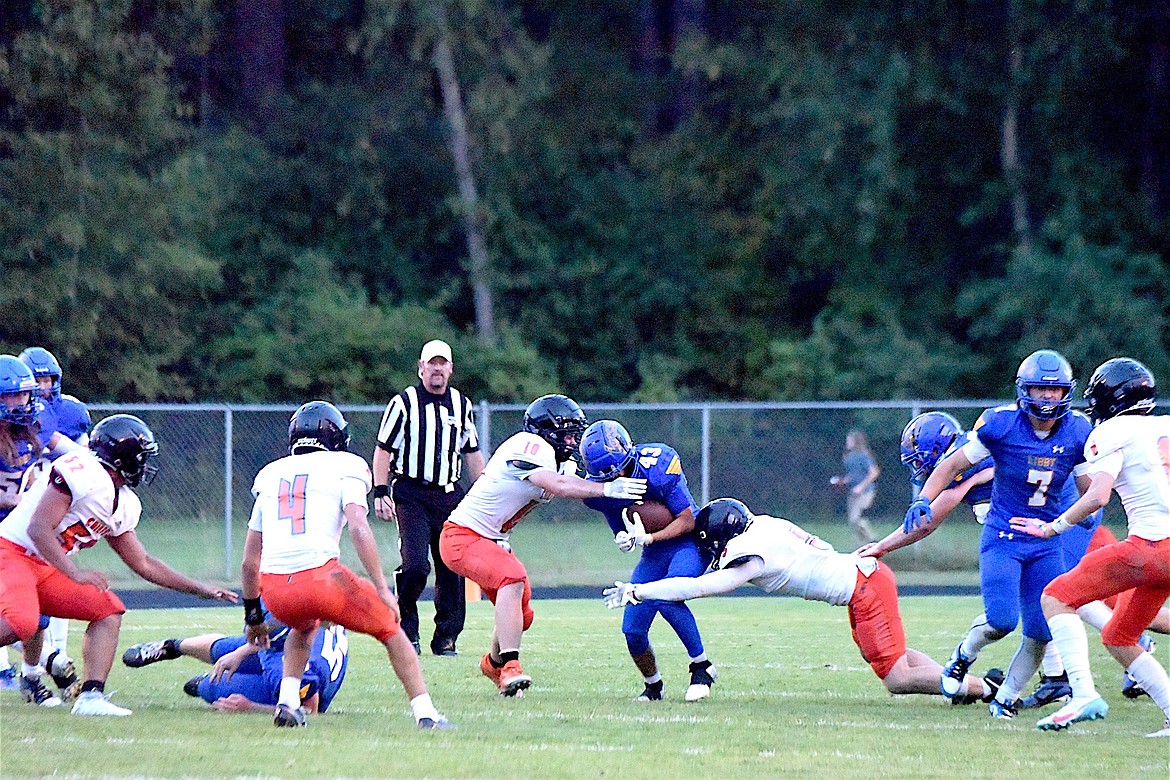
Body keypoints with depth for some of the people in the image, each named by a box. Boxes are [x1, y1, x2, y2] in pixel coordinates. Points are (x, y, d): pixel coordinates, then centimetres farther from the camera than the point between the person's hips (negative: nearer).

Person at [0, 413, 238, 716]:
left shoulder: (123, 505, 12)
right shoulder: (83, 472, -17)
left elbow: (143, 564, 22)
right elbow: (38, 528, -23)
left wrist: (200, 589, 22)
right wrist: (75, 573, -27)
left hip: (45, 569, 10)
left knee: (108, 611, 3)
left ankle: (91, 696, -4)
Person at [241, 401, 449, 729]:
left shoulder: (271, 474, 23)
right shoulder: (344, 467, 11)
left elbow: (249, 562, 25)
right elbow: (358, 528, -7)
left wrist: (253, 616, 35)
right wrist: (382, 589, -6)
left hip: (275, 591, 4)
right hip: (321, 577, -4)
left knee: (305, 626, 38)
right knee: (391, 630, 18)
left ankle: (287, 702, 19)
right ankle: (426, 714, 8)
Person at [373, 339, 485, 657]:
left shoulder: (462, 405, 12)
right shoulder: (404, 403, -2)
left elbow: (472, 452, 21)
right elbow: (383, 449, 0)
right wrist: (380, 493, -9)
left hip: (449, 496, 4)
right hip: (411, 495, -4)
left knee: (452, 570, 0)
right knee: (415, 565, -17)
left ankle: (446, 638, 9)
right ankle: (407, 628, 3)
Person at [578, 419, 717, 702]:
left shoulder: (658, 466, -27)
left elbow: (687, 521, -20)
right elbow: (622, 530, 3)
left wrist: (649, 538, -31)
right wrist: (624, 538, -22)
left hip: (689, 542, -5)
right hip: (654, 553, 5)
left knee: (667, 598, -32)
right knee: (633, 630, -5)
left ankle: (702, 667, -14)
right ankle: (653, 686, 23)